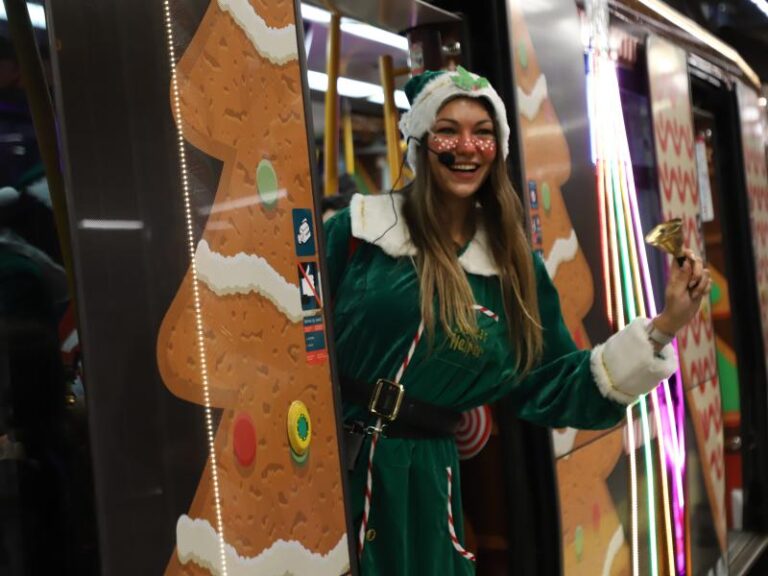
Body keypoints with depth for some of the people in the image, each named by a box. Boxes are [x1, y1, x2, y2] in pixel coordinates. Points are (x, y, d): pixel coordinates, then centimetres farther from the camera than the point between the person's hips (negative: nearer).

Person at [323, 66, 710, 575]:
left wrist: (663, 326, 2)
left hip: (422, 480, 3)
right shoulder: (359, 230, -3)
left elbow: (552, 388, 7)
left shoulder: (517, 269, 7)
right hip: (331, 463, -2)